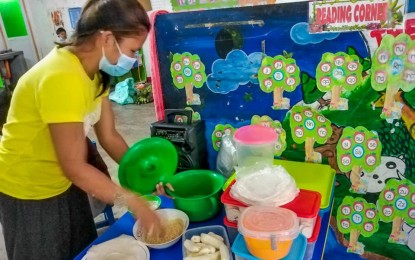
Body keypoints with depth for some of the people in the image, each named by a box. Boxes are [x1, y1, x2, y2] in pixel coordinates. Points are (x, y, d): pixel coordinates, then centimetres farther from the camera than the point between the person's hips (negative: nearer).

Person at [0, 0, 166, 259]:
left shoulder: (95, 71, -4)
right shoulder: (62, 77, -33)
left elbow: (109, 136, -2)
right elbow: (75, 166, -29)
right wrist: (134, 202, -24)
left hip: (63, 182, 8)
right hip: (28, 189, -7)